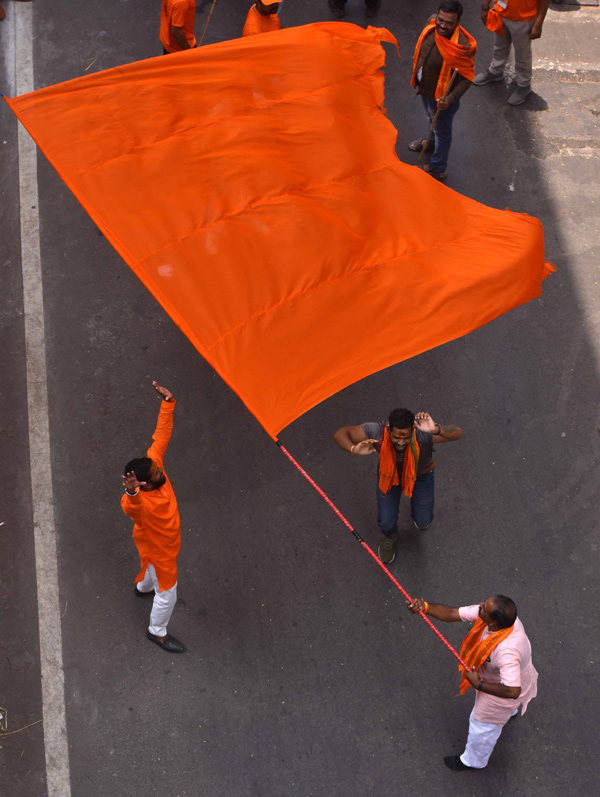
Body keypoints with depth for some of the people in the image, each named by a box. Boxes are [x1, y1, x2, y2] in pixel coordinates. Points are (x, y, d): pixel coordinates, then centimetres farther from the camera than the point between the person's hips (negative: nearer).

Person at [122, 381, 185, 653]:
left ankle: (143, 587, 70)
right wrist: (131, 492, -92)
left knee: (154, 569, 38)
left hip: (167, 541, 8)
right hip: (158, 550, -8)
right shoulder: (140, 502, -46)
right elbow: (130, 507, -71)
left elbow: (161, 436, -22)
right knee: (167, 594, 15)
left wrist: (168, 403, -30)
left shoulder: (153, 461, -26)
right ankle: (157, 632, 41)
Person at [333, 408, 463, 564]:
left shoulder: (422, 433, -44)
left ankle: (416, 513, 49)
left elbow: (458, 433, -54)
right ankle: (390, 538, 39)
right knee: (386, 523, -2)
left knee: (423, 521, 8)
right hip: (389, 473, 0)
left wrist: (436, 430, -75)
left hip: (420, 474, 0)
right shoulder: (377, 432, -41)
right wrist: (354, 449, -56)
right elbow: (340, 434, -35)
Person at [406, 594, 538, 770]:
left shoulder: (507, 651, -50)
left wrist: (479, 685, -38)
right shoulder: (493, 613, -29)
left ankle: (473, 761, 52)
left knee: (482, 726, 21)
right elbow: (452, 614, -25)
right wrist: (425, 607, -39)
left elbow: (512, 691, -48)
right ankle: (510, 711, 78)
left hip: (504, 690, -7)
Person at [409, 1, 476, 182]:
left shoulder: (461, 47, -37)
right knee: (432, 120, 35)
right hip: (425, 89, 7)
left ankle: (438, 169, 40)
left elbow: (467, 77, -25)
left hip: (442, 97, -7)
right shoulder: (432, 24, -16)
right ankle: (432, 142, 66)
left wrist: (450, 99, -35)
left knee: (442, 130, 18)